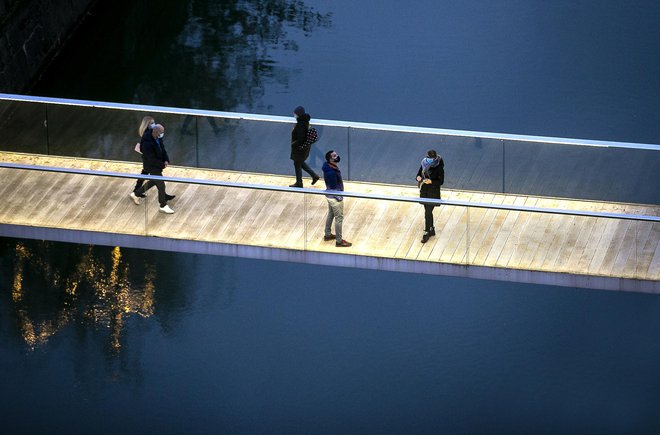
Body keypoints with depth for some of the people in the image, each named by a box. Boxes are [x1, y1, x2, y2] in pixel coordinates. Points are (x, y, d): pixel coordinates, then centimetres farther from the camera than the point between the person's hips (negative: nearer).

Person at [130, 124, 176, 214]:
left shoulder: (159, 139, -7)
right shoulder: (147, 144, -34)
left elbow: (163, 149, 6)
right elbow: (151, 159, -28)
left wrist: (166, 160, -8)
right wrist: (162, 165, -21)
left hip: (157, 165, 9)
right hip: (152, 167, -9)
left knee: (153, 182, 27)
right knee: (161, 185, 2)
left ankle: (136, 194, 44)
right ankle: (163, 206, 21)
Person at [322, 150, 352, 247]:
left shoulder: (330, 166, -5)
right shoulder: (331, 172, -33)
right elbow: (334, 188, -25)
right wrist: (339, 197, -16)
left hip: (330, 196, 10)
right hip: (335, 197, -10)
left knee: (330, 215, 25)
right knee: (339, 218, 3)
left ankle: (328, 235, 41)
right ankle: (339, 241, 13)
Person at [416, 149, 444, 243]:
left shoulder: (439, 167, -17)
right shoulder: (424, 164, -2)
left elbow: (441, 181, -14)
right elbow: (419, 174, 6)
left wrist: (431, 182, -30)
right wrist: (419, 178, -18)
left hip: (433, 193, -6)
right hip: (424, 191, 6)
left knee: (428, 212, -6)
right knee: (428, 211, 17)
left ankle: (427, 233, 5)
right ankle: (431, 230, 33)